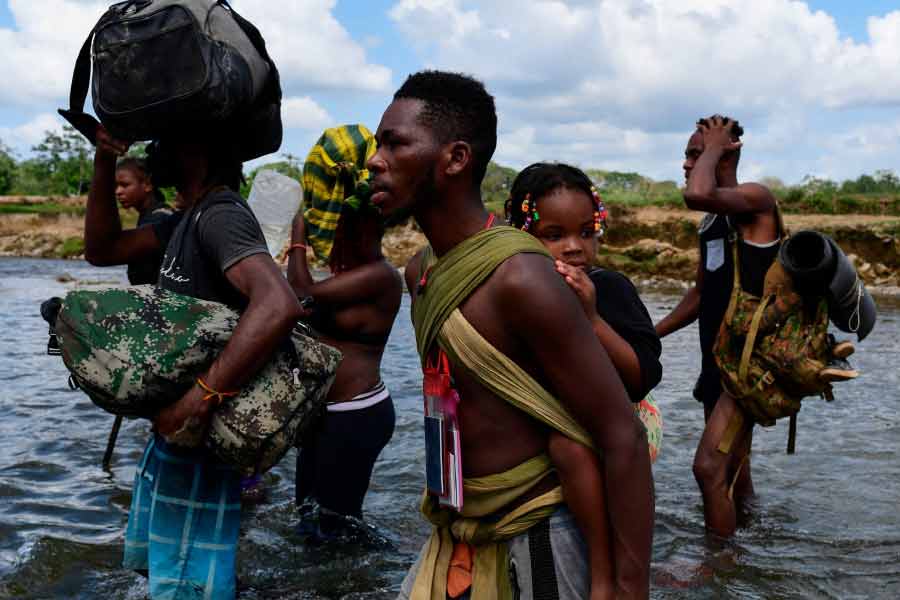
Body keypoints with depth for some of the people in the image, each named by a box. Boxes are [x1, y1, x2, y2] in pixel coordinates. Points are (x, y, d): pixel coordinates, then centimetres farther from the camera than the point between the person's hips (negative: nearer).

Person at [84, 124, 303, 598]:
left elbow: (279, 305, -38)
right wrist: (104, 163, 1)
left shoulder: (220, 216, -22)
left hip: (200, 433, -10)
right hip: (173, 422, 10)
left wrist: (201, 397, -40)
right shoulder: (192, 217, 11)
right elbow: (102, 250, 14)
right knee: (151, 558, 26)